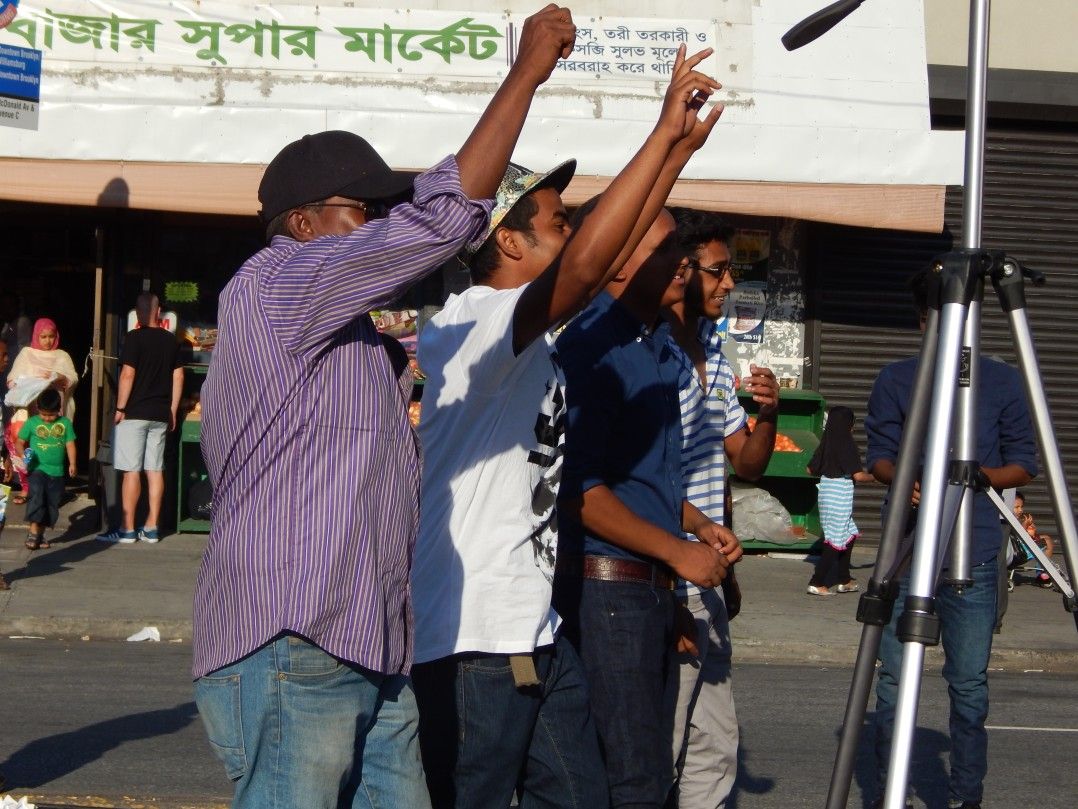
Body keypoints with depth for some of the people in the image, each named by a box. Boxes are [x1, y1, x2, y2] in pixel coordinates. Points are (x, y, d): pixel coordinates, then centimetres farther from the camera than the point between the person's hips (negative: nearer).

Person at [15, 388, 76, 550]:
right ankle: (33, 532, -16)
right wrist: (24, 455, -16)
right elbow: (19, 443, 4)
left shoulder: (65, 423, 4)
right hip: (37, 468, -3)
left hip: (57, 471, 3)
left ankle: (40, 534, 18)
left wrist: (72, 464, -6)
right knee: (37, 496, -20)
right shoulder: (31, 423, -1)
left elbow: (70, 444, 6)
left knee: (52, 504, 7)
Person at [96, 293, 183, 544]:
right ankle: (152, 528, 9)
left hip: (135, 413, -5)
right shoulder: (171, 340, 8)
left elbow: (127, 375, -15)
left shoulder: (135, 338, -9)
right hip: (161, 415, 5)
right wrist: (172, 411, 15)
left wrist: (120, 408, -8)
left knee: (131, 471, -3)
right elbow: (178, 377, 10)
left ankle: (128, 529, -2)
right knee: (155, 470, 7)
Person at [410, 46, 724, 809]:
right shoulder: (469, 325, -15)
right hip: (470, 640, -10)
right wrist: (664, 132, -27)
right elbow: (585, 266, -30)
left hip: (537, 631, 10)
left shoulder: (528, 331, 12)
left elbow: (615, 253, 19)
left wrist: (682, 145, 14)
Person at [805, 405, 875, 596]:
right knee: (836, 539, -3)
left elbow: (811, 470, 13)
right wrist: (874, 476, 1)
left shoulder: (825, 445, 6)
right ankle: (817, 583, -7)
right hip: (841, 495, -8)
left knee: (849, 535, 19)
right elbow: (858, 476, -17)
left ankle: (844, 580, 24)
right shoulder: (847, 446, -14)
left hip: (825, 492, 8)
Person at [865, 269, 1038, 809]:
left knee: (969, 684, 1)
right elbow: (879, 457, 10)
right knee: (894, 679, 1)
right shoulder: (896, 380, 9)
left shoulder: (1003, 381, 7)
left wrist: (980, 475, -12)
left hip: (974, 556, -1)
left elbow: (1023, 464, 8)